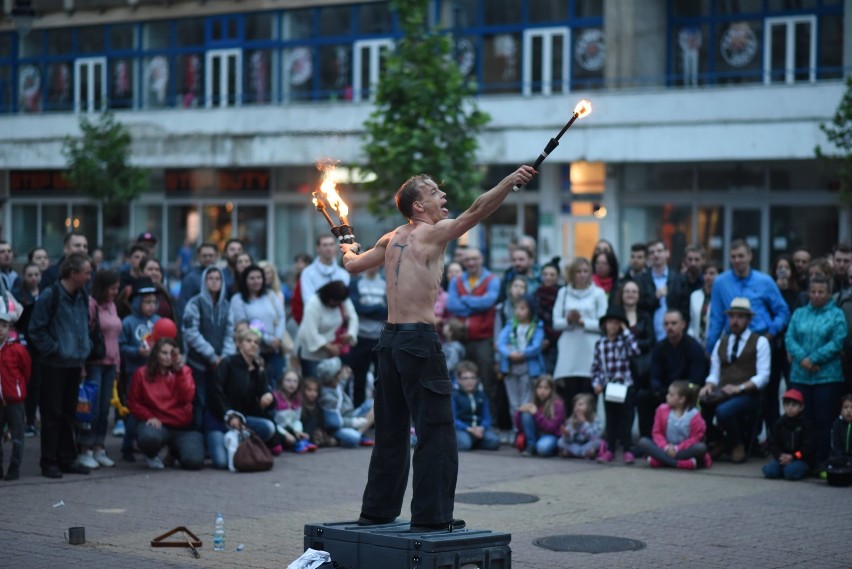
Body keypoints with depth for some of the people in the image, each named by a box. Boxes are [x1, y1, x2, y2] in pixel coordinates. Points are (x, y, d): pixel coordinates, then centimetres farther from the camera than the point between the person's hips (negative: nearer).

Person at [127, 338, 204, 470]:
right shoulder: (142, 373, 1)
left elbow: (187, 397, -13)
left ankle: (175, 450, 19)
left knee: (194, 462, -21)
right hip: (157, 424, -2)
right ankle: (152, 455, 3)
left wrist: (179, 370, -21)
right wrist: (149, 416, -11)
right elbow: (133, 402, 5)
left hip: (182, 427, 2)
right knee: (148, 437, -40)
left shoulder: (184, 371, 3)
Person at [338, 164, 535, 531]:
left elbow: (353, 265, 27)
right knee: (436, 434, -5)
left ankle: (376, 512, 23)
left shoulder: (392, 239, 14)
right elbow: (477, 211, -19)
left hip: (390, 339, 8)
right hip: (419, 339, -8)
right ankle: (431, 519, -7)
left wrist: (349, 251, 49)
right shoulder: (433, 233, -5)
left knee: (392, 431, 16)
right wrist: (511, 181, -22)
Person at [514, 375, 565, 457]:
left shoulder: (557, 404, -12)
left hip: (551, 436, -4)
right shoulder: (532, 404, -1)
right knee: (526, 414, -19)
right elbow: (519, 427, 0)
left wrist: (536, 414, -27)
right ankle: (531, 447, -13)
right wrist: (520, 412, -19)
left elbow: (551, 428, -20)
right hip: (536, 436, 4)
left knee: (543, 447, -39)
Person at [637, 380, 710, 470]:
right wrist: (666, 447, -18)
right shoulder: (662, 410, -2)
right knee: (643, 442, -23)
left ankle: (662, 460, -33)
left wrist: (677, 448, -20)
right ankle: (679, 463, -35)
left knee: (701, 447, -32)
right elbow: (657, 433, 0)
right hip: (665, 448, 2)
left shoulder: (694, 414, -9)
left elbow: (695, 438, -9)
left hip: (684, 449, -2)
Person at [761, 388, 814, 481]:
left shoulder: (805, 424, -2)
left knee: (791, 472, -33)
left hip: (800, 459, -3)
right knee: (769, 471, -23)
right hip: (782, 457, 3)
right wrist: (780, 455, -15)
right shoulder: (779, 423, 7)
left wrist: (793, 457, -18)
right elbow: (773, 444, 4)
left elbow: (808, 446, -7)